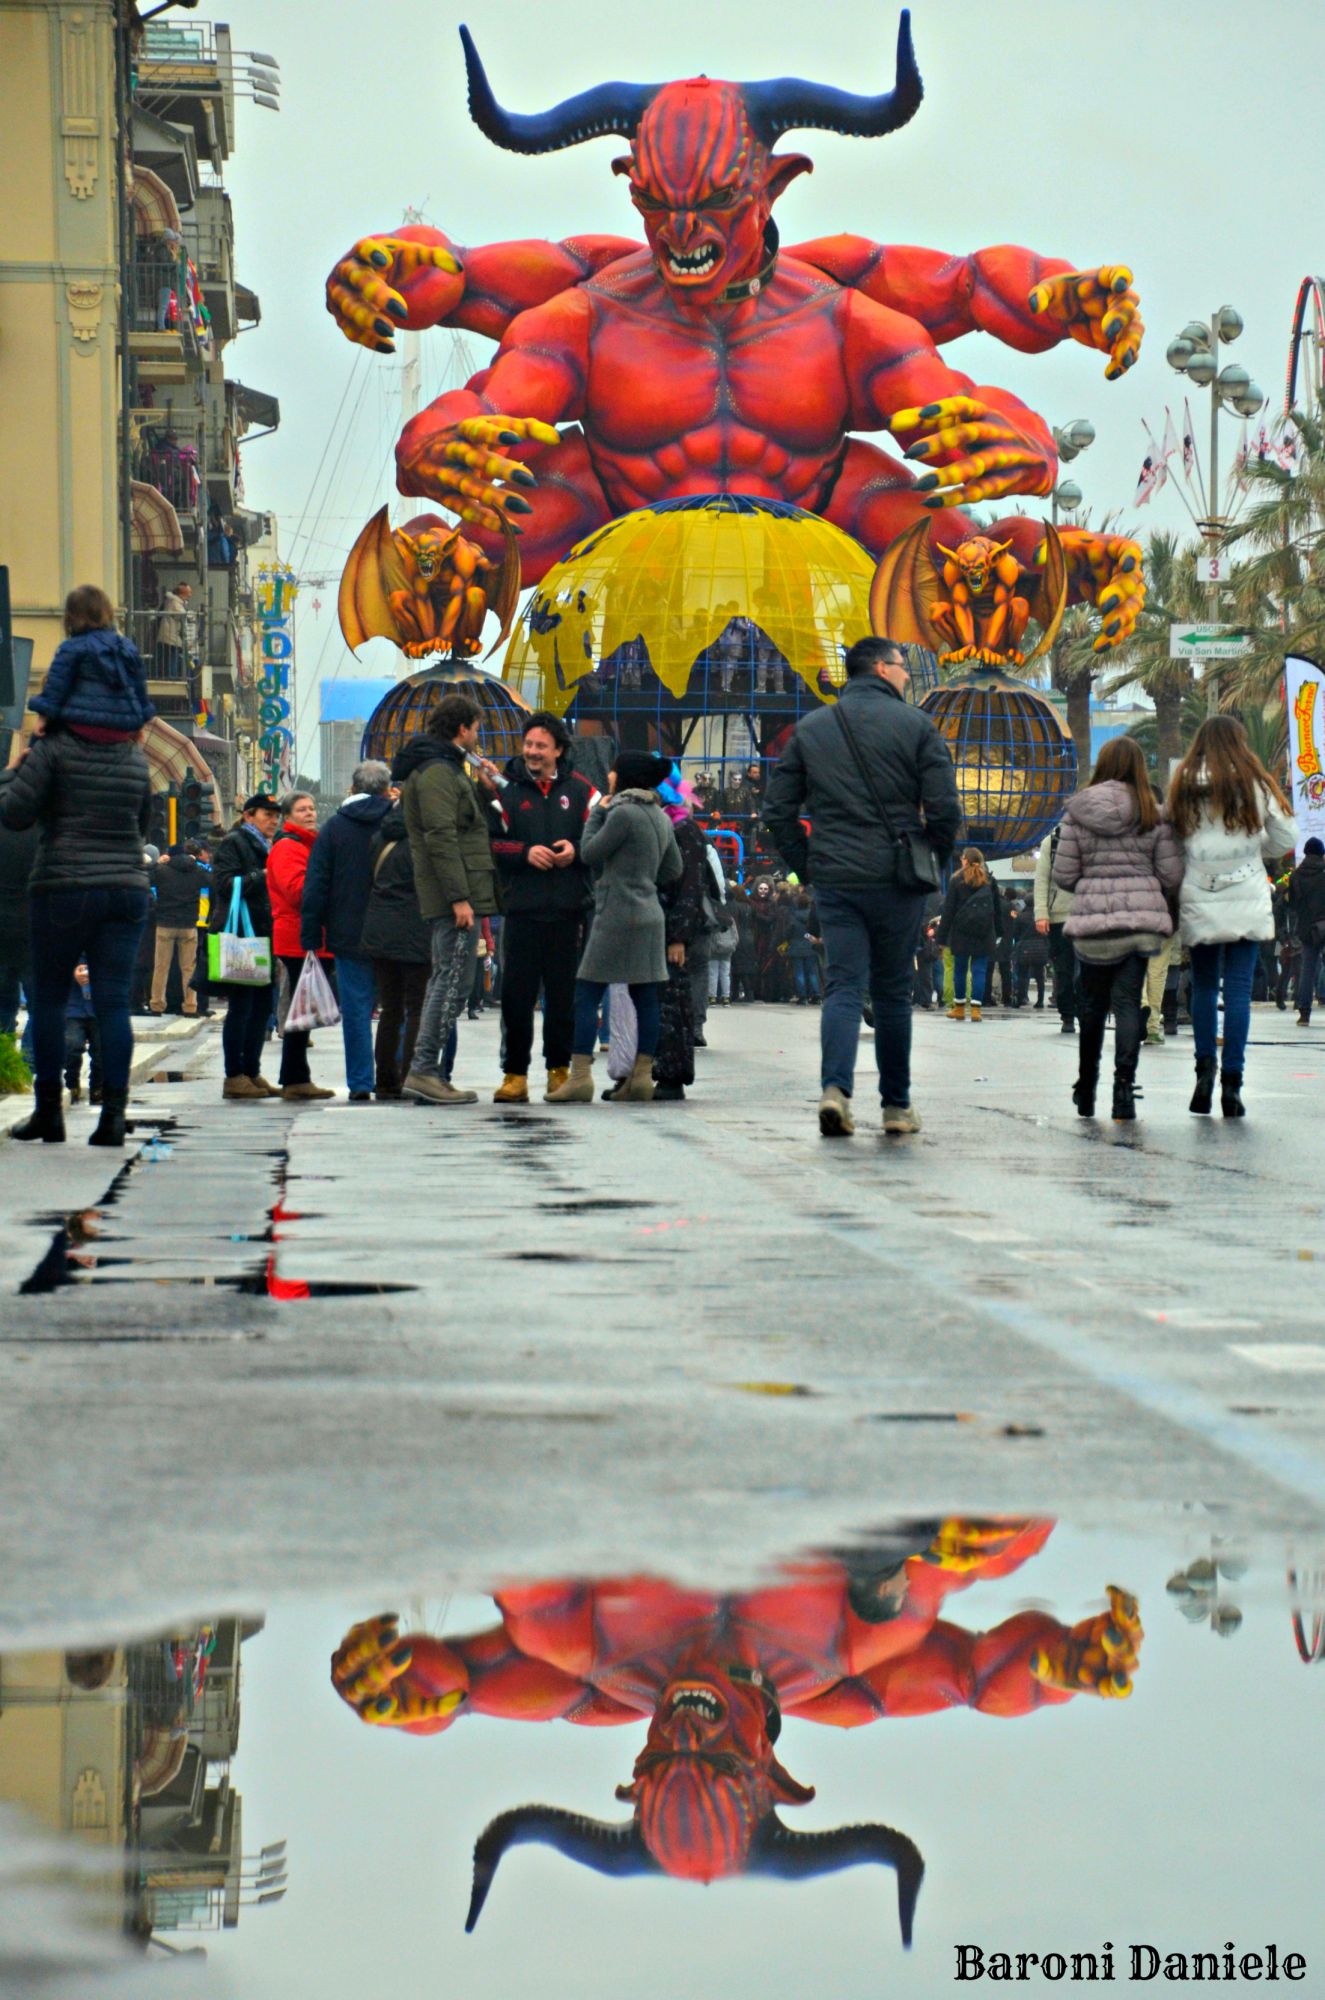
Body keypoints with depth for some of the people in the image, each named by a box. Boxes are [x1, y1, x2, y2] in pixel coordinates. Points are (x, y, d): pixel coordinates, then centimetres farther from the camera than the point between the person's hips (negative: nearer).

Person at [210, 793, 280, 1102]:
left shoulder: (266, 847, 23)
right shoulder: (233, 843, -3)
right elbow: (225, 883, -16)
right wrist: (262, 876, -17)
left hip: (263, 935, 9)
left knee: (262, 1006, 8)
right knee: (241, 1006, -8)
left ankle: (252, 1073, 13)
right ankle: (234, 1077, -6)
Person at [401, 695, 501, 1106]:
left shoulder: (445, 769, 22)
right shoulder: (438, 773, -12)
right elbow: (441, 837, -21)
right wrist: (459, 897, -23)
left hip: (451, 899, 11)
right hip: (454, 896, -11)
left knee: (445, 978, 12)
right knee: (454, 980, -11)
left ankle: (426, 1072, 14)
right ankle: (424, 1071, -12)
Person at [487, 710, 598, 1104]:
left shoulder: (579, 790, 7)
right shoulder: (507, 790, 5)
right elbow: (489, 843, 0)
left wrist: (576, 850, -9)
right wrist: (525, 853, -14)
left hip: (568, 909, 1)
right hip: (522, 908, -1)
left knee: (564, 994, 5)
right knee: (516, 994, -2)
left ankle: (560, 1068, 16)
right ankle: (515, 1074, 3)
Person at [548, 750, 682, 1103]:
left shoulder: (623, 814, -14)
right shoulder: (661, 818, 11)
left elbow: (589, 852, -7)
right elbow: (673, 869, 18)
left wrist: (597, 813, 5)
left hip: (617, 915, -8)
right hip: (650, 914, 8)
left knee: (587, 994, -5)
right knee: (645, 996, 6)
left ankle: (580, 1077, -10)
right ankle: (641, 1077, 6)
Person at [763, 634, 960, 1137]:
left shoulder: (809, 729, 9)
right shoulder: (914, 725, -1)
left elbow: (778, 811, 7)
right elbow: (944, 808, -6)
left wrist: (807, 868, 13)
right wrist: (932, 865, 8)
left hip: (834, 882, 2)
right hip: (897, 879, -2)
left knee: (842, 987, 0)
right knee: (893, 992, 9)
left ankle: (836, 1087, -22)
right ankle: (897, 1105, 15)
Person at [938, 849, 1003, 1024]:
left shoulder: (957, 880, -2)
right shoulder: (989, 880, 6)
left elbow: (948, 909, -2)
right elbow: (998, 908, 10)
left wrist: (943, 937, 0)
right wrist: (999, 933, 15)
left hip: (961, 932, -1)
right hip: (984, 933, 1)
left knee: (960, 970, 11)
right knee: (979, 970, 1)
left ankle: (959, 1008, 16)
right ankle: (975, 1009, -7)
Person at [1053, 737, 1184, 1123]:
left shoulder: (1077, 812, 1)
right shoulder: (1153, 813, 0)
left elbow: (1063, 874, 0)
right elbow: (1171, 874, -1)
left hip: (1092, 918, 1)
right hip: (1141, 918, -1)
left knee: (1092, 1004, 13)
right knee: (1128, 1001, 0)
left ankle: (1086, 1090, 23)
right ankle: (1124, 1084, -12)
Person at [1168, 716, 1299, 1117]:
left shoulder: (1183, 787, 0)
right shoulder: (1254, 786, -3)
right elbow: (1286, 839, 3)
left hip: (1198, 903, 1)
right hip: (1246, 903, -1)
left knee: (1203, 986, 14)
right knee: (1239, 989, 0)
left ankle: (1205, 1068, 2)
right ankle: (1231, 1081, -4)